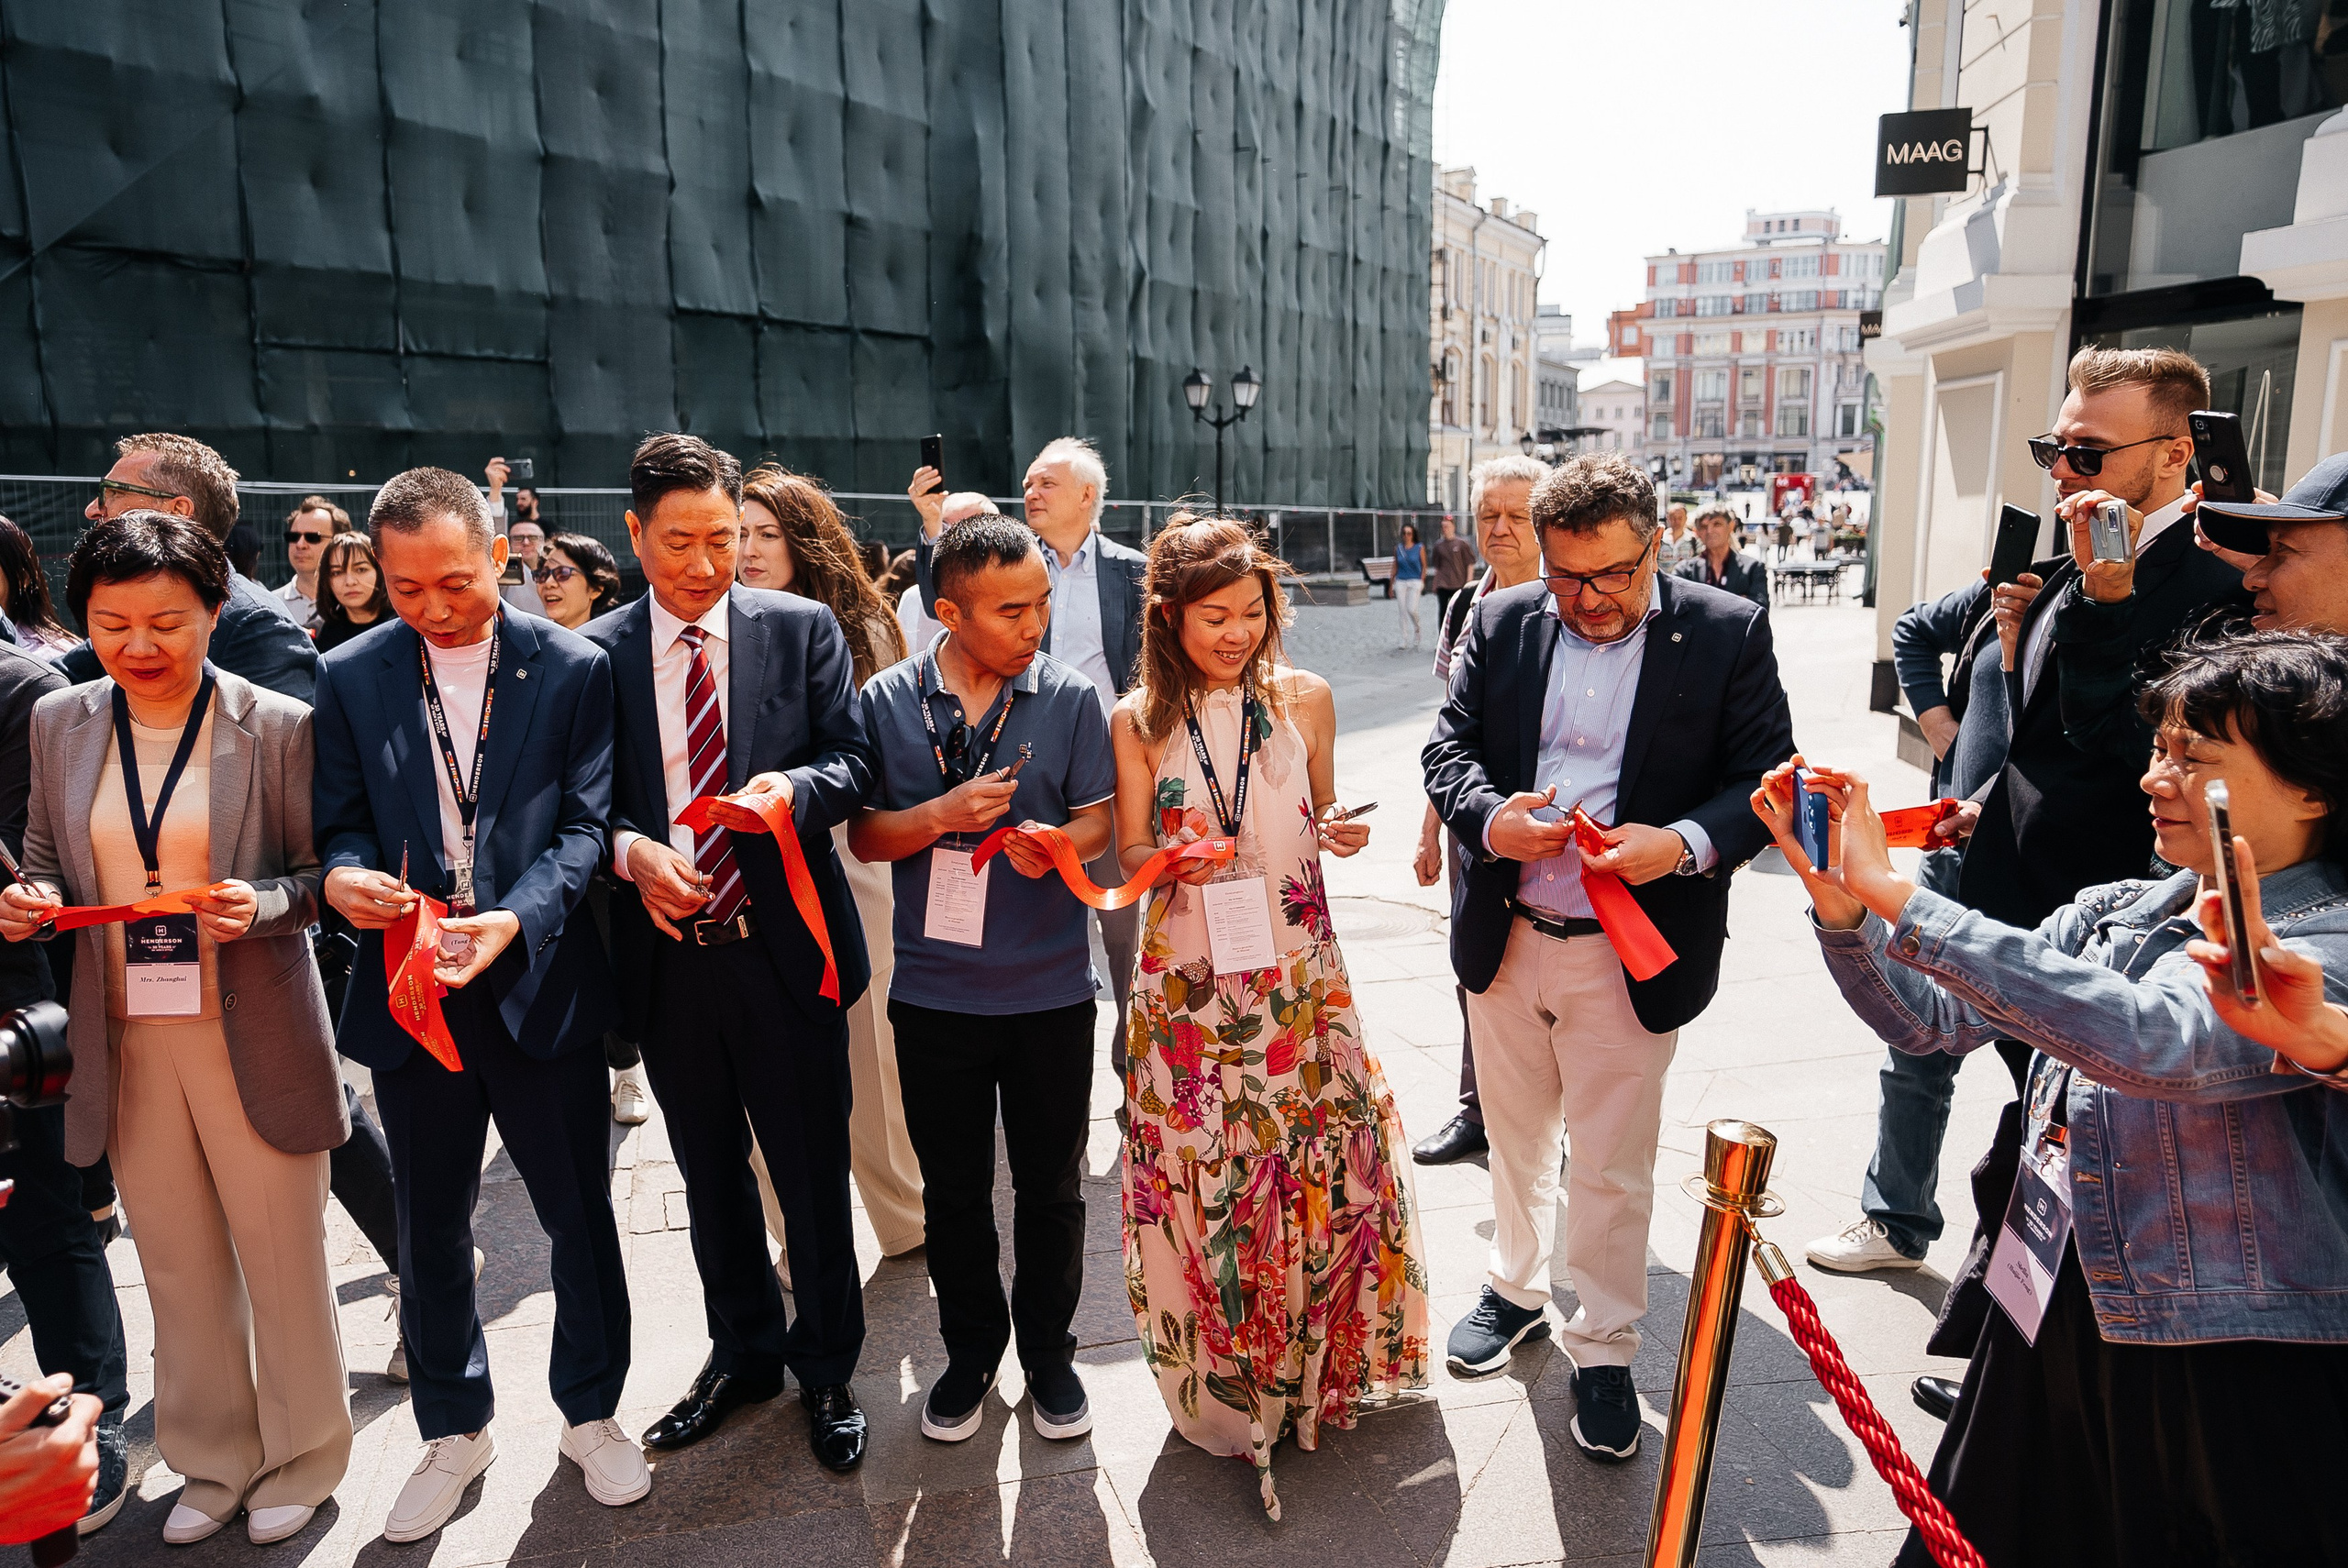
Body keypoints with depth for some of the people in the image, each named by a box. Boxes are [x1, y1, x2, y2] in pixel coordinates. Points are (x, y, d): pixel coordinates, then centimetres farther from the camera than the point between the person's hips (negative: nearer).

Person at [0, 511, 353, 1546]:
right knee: (178, 1266, 16)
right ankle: (215, 1460, 35)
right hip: (126, 1041, 4)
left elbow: (319, 877, -4)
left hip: (252, 1035, -4)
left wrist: (261, 903, -24)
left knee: (281, 1257, 8)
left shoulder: (278, 726, -9)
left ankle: (301, 1459, 29)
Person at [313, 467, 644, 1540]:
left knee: (579, 1215, 10)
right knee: (428, 1229, 16)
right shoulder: (351, 677, 4)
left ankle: (590, 1412, 32)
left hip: (540, 982, -2)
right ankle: (454, 1430, 37)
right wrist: (343, 875, -18)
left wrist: (516, 918, -23)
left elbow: (585, 821, -8)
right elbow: (341, 819, 6)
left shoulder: (573, 668, -4)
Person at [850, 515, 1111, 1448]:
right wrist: (942, 815, -18)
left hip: (1050, 986, 0)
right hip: (935, 988, 1)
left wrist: (1059, 842, -24)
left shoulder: (1070, 697, -3)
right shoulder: (887, 702, -2)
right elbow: (864, 835, 0)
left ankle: (1048, 1351, 32)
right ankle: (971, 1350, 35)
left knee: (1051, 1184, 12)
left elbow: (1100, 819, -2)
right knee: (952, 1186, 14)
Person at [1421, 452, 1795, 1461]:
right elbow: (1448, 748, 3)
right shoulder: (1501, 625, 1)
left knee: (1612, 1168, 8)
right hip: (1505, 942, 3)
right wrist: (1491, 816, -18)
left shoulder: (1728, 633, -6)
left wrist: (1686, 844, -25)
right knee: (1515, 1139, 22)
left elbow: (1766, 780, -6)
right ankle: (1517, 1288, 45)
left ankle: (1604, 1349, 29)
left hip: (1632, 954, -3)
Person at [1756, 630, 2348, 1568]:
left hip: (2231, 1385, -5)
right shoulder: (2114, 913, 4)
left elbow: (2151, 1038, -35)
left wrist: (1895, 894, -35)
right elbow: (1929, 1018, 3)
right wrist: (1840, 901, -16)